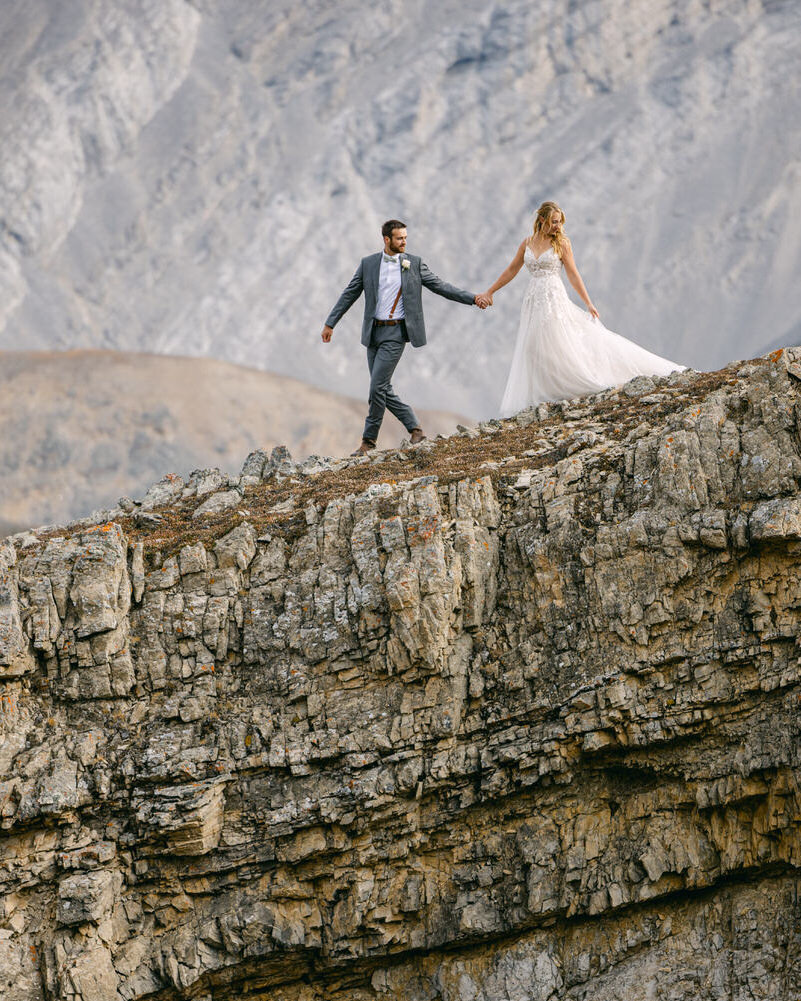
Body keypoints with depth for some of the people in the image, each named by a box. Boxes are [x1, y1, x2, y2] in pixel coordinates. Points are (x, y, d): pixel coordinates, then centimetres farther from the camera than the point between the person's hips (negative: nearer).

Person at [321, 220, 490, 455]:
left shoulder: (414, 264, 1)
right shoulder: (368, 264, 6)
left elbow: (440, 286, 3)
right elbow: (349, 294, 10)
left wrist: (472, 298, -5)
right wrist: (330, 323, 8)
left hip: (396, 333, -4)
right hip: (373, 332, 4)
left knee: (378, 387, -10)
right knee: (383, 390, 5)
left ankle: (369, 440, -1)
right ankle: (415, 429, 17)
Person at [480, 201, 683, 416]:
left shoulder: (561, 243, -1)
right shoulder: (527, 243, 10)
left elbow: (573, 275, 0)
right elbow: (511, 271, 17)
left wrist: (588, 303, -3)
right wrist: (490, 292, 16)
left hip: (554, 299, -4)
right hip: (533, 300, 4)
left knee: (559, 345, -9)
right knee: (532, 349, 1)